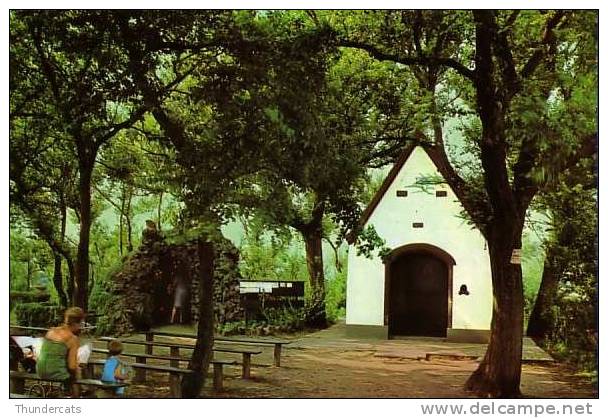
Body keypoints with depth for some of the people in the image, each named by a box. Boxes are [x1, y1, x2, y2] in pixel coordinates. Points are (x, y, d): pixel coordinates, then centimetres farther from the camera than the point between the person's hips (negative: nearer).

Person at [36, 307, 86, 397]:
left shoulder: (51, 331, 3)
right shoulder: (73, 339, -15)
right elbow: (72, 366, -15)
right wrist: (77, 370, 7)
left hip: (40, 372, 6)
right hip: (57, 375, -6)